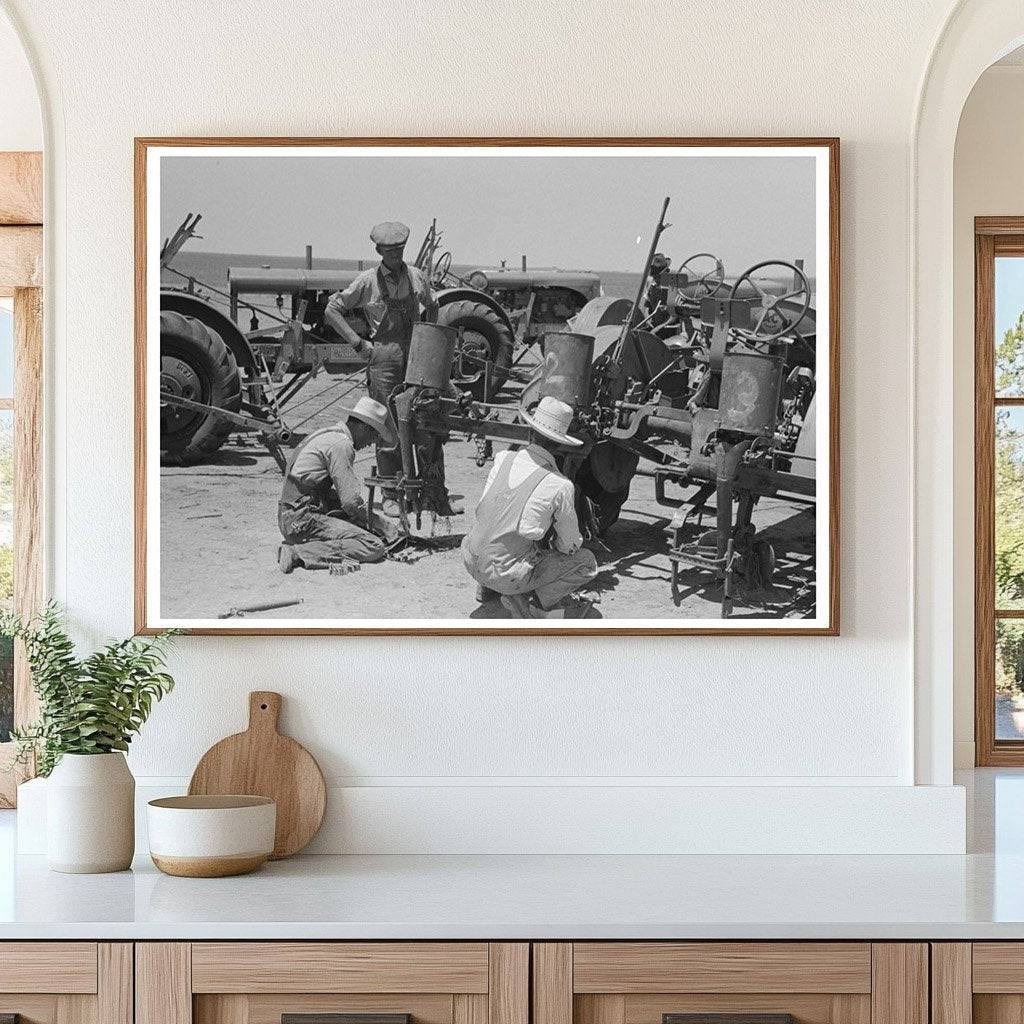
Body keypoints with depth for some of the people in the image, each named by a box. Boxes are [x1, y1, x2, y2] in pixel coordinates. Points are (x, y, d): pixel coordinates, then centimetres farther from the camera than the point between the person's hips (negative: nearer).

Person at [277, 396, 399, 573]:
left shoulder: (326, 435, 19)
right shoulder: (341, 444, -13)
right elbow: (351, 501, -16)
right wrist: (381, 524, 2)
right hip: (303, 519, -10)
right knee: (373, 547, -19)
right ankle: (300, 553, -20)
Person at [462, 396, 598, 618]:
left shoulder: (504, 458, -2)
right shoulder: (561, 487, -14)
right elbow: (569, 546, -2)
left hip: (471, 560, 6)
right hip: (507, 575, -6)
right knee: (587, 562, 9)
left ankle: (487, 586, 22)